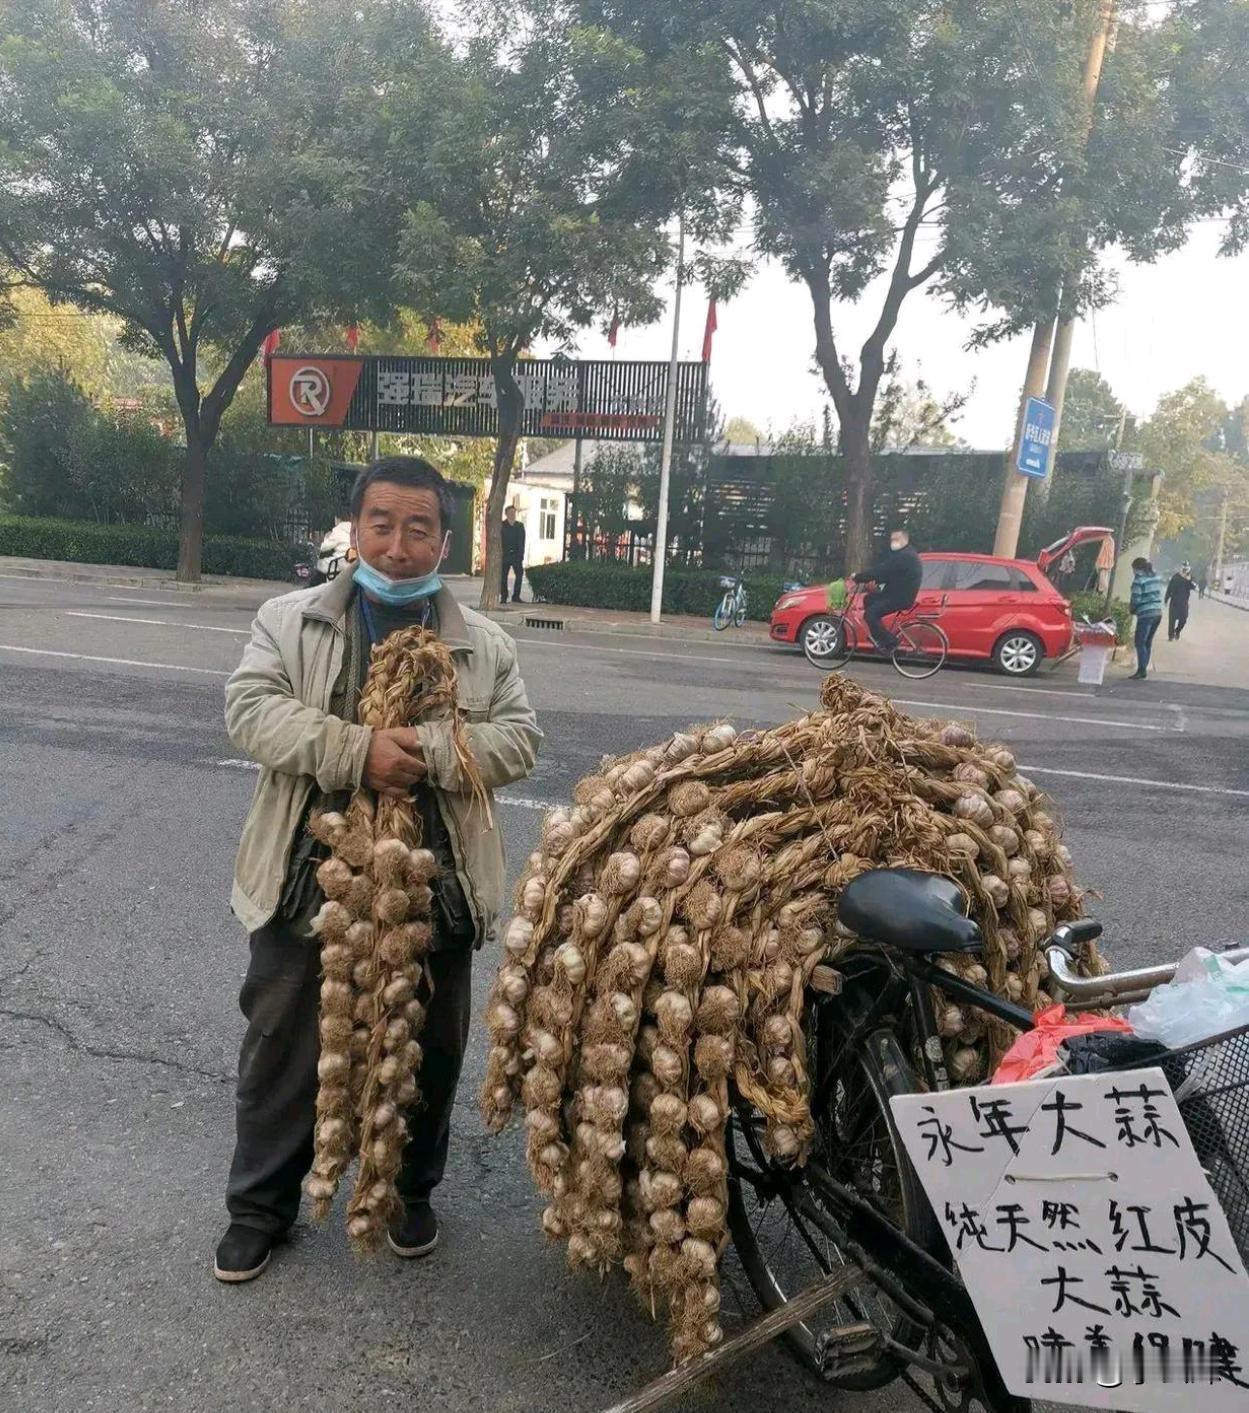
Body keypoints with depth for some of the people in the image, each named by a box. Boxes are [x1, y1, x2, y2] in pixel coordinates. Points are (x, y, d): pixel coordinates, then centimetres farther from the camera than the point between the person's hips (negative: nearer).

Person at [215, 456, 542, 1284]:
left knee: (428, 1051, 16)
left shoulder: (485, 645, 4)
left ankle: (412, 1192, 39)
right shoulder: (290, 620, 3)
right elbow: (251, 710, -9)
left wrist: (430, 750, -20)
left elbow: (519, 740, -2)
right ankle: (260, 1205, 35)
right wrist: (357, 749, -22)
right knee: (285, 1048, 13)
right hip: (311, 877, 0)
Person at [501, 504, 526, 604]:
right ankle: (504, 597, 9)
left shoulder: (520, 526, 11)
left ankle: (516, 596, 1)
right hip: (504, 555, -2)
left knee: (520, 574, -7)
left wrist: (521, 555, -4)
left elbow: (522, 542, 6)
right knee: (503, 576, 1)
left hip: (516, 555, 2)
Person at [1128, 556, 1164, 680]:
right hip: (1158, 612, 8)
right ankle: (1143, 668, 15)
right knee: (1148, 642, 13)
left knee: (1140, 643, -3)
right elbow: (1159, 595, 13)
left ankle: (1141, 670, -8)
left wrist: (1131, 608, 5)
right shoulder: (1156, 577, 12)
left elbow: (1136, 599, -12)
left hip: (1145, 614, -8)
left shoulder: (1139, 579, -10)